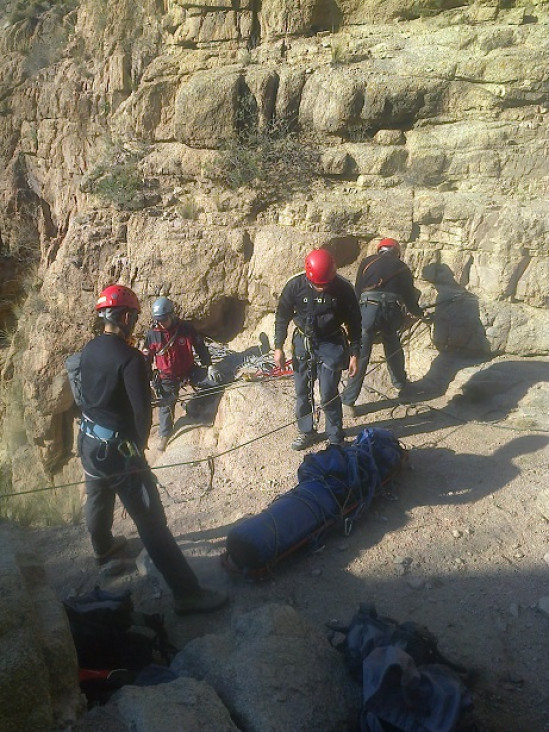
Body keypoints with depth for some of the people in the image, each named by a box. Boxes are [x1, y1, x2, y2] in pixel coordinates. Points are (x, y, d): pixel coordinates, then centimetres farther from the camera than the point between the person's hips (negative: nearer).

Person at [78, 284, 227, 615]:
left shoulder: (90, 349, 0)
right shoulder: (130, 358, -23)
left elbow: (90, 393, 10)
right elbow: (143, 412, -23)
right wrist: (139, 445, -4)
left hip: (89, 440, 8)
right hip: (119, 450, -8)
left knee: (98, 498, 31)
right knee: (152, 522, -4)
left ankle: (103, 547, 59)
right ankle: (187, 593, 3)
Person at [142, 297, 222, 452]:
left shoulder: (186, 328, -12)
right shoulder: (152, 335, -10)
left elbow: (200, 347, -3)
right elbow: (146, 359, 1)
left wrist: (209, 366, -11)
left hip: (189, 371, 1)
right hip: (167, 378, 0)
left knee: (216, 379, -11)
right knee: (165, 406, 5)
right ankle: (164, 436, 26)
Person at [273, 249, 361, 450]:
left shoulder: (343, 288, -18)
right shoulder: (295, 286, -15)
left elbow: (354, 322, -5)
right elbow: (282, 317, 0)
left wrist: (354, 354, -4)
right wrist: (278, 347, 0)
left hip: (331, 345, -2)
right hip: (303, 343, 2)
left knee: (329, 395, -2)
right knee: (302, 392, 12)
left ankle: (336, 439, 15)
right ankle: (306, 432, 32)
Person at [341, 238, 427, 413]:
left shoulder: (367, 262, 18)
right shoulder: (403, 268, 20)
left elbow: (357, 291, 15)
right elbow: (409, 298, 20)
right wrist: (419, 313, 40)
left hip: (368, 309, -1)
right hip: (392, 312, 1)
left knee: (360, 356, 1)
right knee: (393, 351, 25)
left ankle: (348, 401, 1)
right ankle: (401, 385, 46)